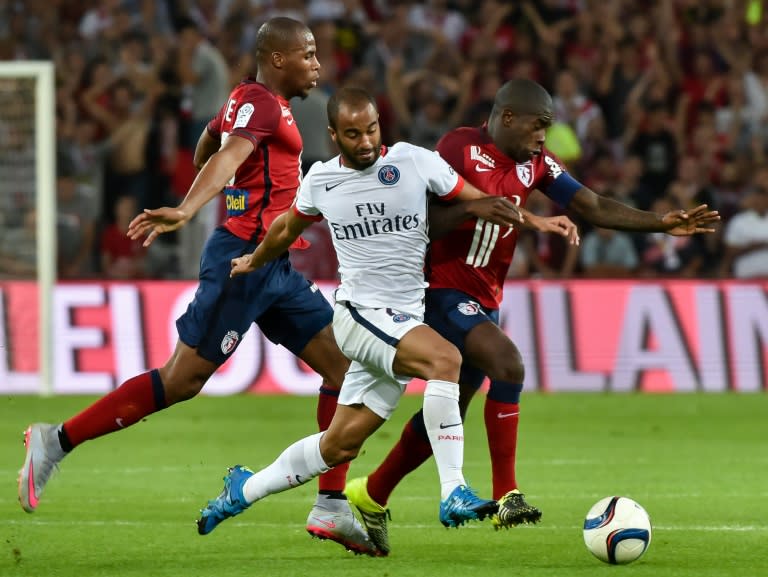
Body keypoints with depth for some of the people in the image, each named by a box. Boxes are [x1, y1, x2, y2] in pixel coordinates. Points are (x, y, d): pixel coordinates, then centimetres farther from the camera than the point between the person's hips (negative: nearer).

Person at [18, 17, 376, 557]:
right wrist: (186, 211, -46)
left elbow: (208, 145, 34)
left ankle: (332, 507, 1)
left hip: (275, 268, 10)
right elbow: (229, 155, -30)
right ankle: (57, 440, -1)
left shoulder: (248, 99, 17)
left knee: (345, 363, 3)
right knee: (182, 380, -10)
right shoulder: (262, 104, -11)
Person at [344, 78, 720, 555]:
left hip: (484, 301, 8)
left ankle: (370, 497, 30)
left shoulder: (536, 164, 8)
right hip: (442, 293, -8)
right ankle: (507, 495, -25)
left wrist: (662, 224, -6)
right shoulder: (460, 148, -12)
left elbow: (594, 207, 4)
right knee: (507, 362, -28)